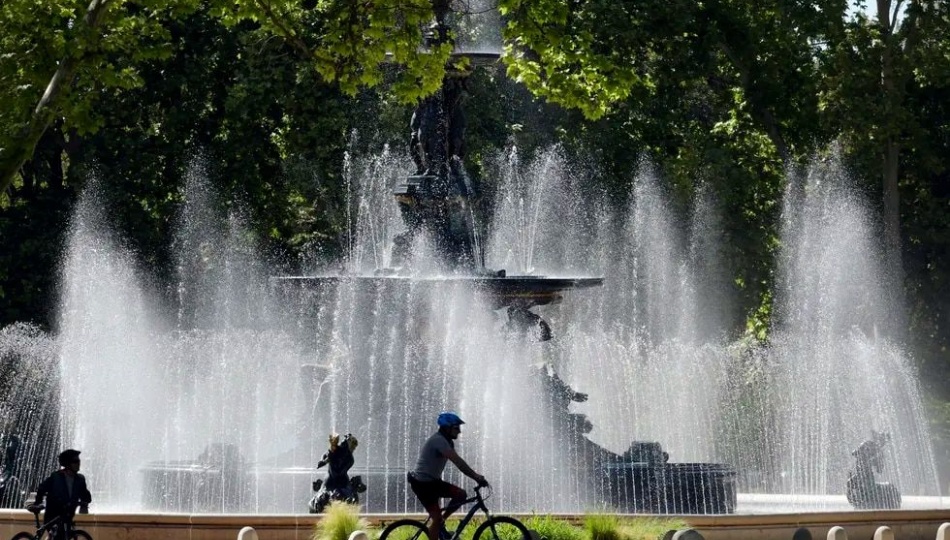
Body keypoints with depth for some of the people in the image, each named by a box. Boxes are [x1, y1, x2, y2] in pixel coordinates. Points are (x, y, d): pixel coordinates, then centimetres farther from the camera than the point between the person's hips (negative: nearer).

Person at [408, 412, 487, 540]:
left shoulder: (447, 442, 11)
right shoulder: (438, 441, -21)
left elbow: (459, 463, 9)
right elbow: (457, 462, -29)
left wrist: (476, 476, -3)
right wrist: (477, 477, -31)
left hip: (432, 481, 9)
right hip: (422, 483, -9)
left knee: (461, 494, -2)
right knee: (436, 517, -12)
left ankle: (440, 522, 9)